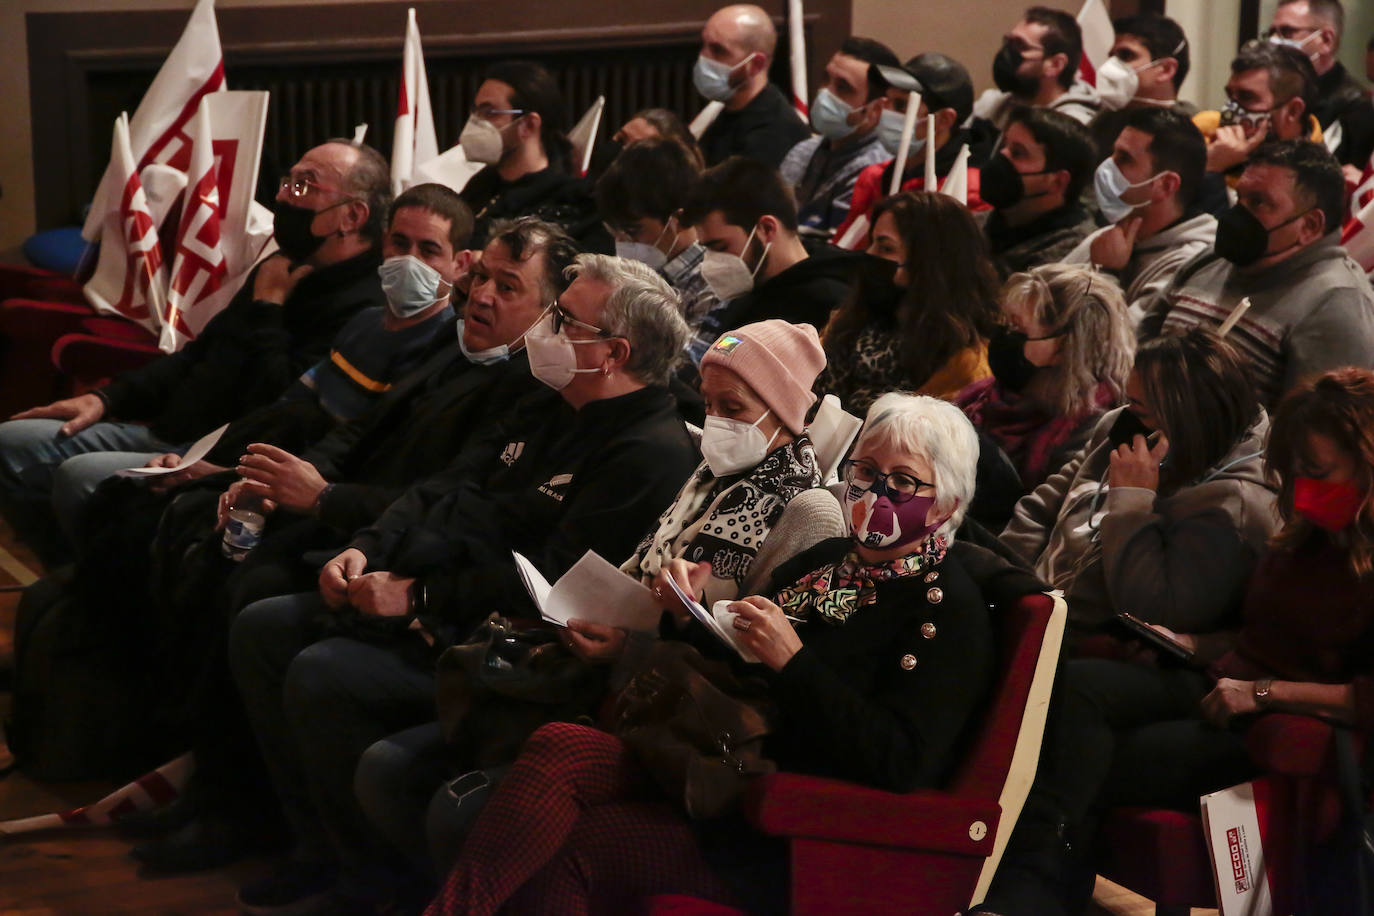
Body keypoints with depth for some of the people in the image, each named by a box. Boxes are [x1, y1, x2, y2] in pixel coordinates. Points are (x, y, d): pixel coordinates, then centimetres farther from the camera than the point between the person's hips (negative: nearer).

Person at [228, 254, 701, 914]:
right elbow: (444, 489, 19)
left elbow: (548, 582, -23)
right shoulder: (545, 413, 16)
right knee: (261, 630, 3)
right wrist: (366, 549, 1)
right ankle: (319, 849, 7)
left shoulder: (652, 455, -17)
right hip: (419, 599, 10)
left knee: (321, 675, -27)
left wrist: (419, 596, -19)